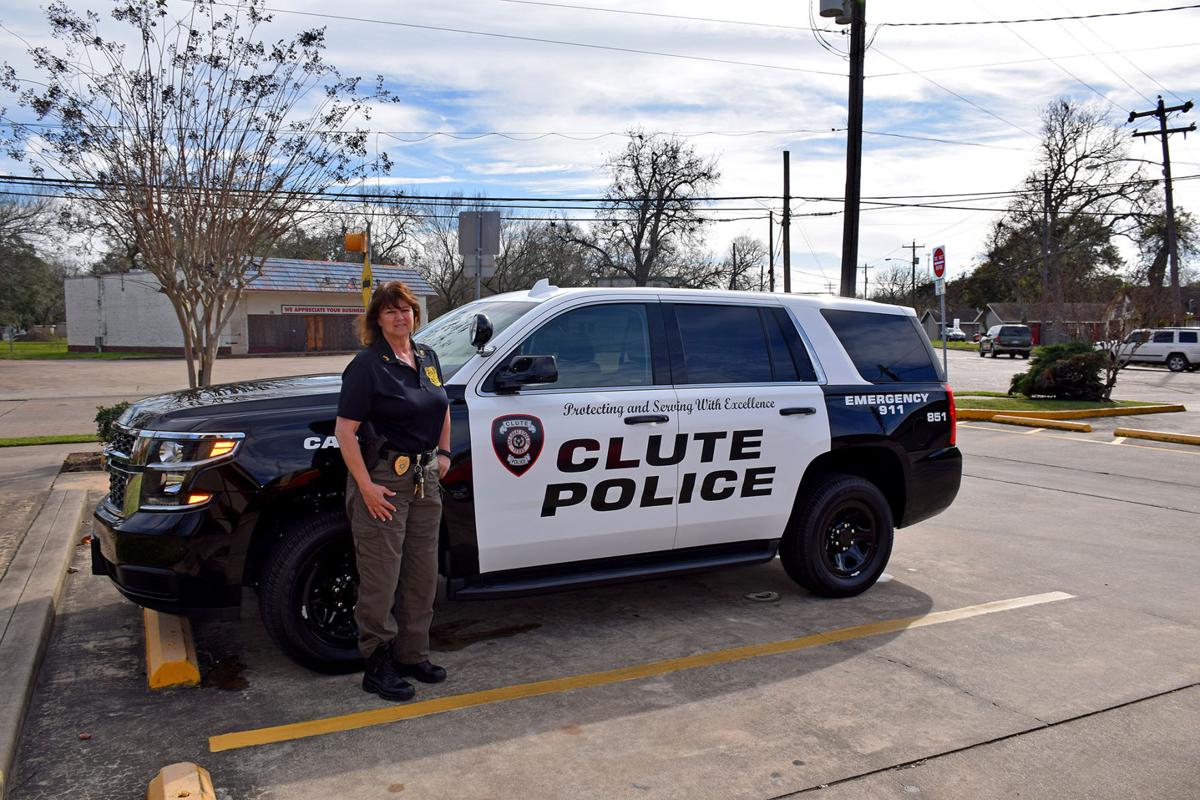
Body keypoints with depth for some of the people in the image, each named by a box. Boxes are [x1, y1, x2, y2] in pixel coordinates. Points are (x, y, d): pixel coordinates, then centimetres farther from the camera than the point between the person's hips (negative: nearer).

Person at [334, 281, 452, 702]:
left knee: (423, 574, 14)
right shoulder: (367, 365, -11)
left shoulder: (427, 357, 10)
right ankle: (378, 666, 13)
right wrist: (366, 486, -20)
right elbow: (345, 431, -16)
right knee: (381, 577, -1)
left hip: (425, 478, 7)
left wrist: (443, 453, 14)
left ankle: (412, 655, 28)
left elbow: (443, 409, 25)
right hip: (383, 478, -7)